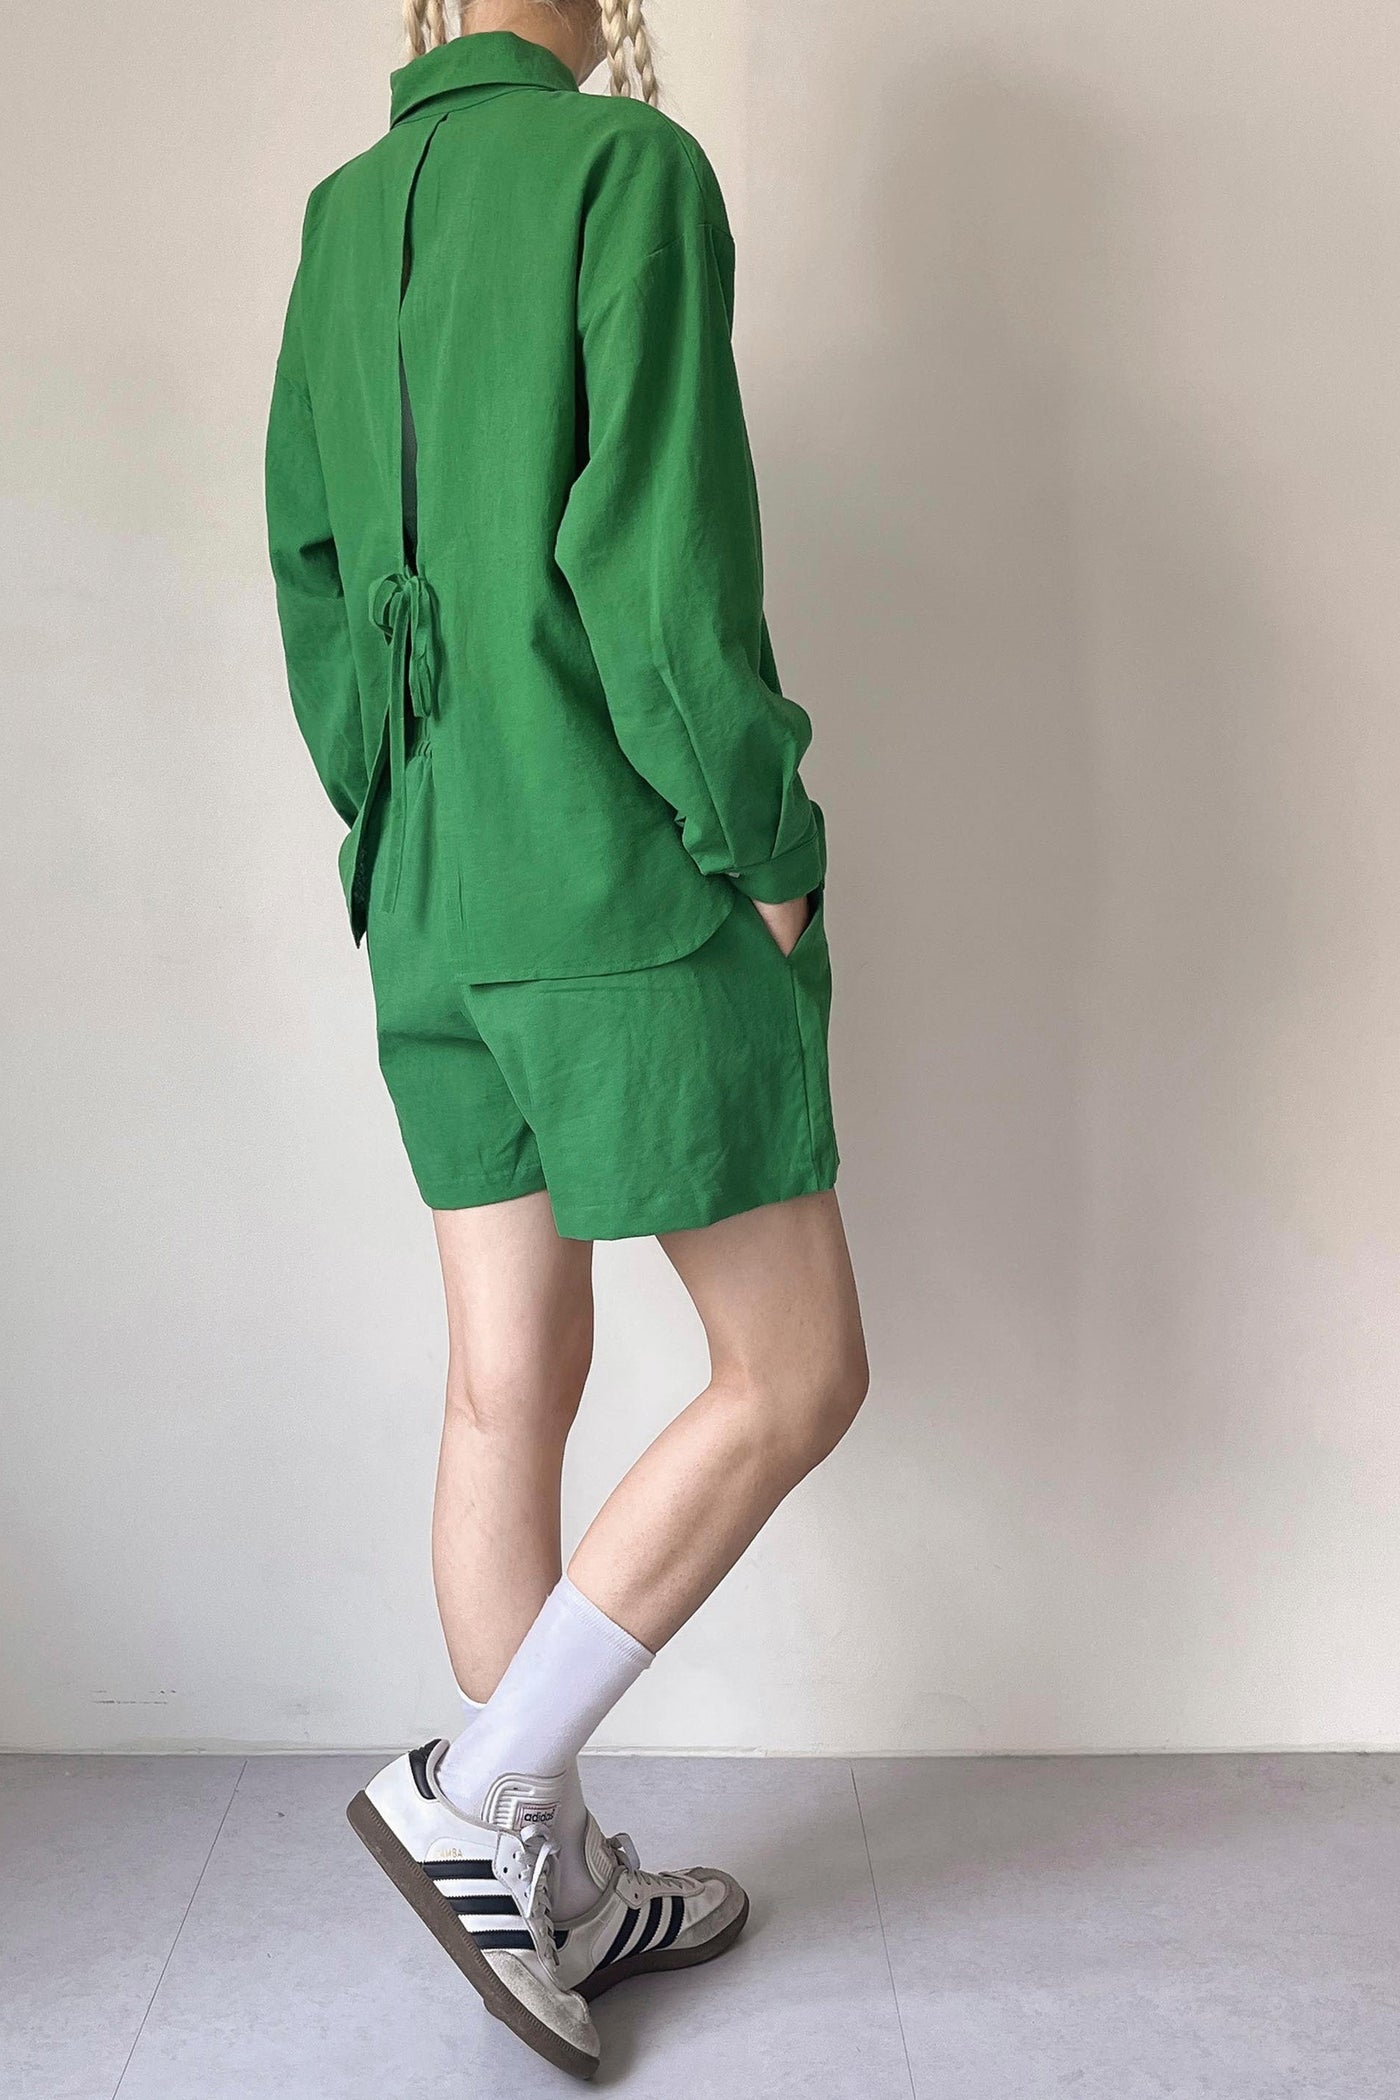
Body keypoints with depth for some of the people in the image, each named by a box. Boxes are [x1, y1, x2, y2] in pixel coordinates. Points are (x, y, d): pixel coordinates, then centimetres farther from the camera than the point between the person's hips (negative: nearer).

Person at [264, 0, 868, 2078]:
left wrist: (398, 827, 19)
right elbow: (662, 558, -17)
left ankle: (557, 1886, 24)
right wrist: (765, 845, -8)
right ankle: (485, 1795, 6)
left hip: (431, 903, 8)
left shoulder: (342, 217, 15)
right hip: (629, 894, -8)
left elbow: (310, 577, 15)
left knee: (509, 1393, 11)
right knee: (795, 1376, 5)